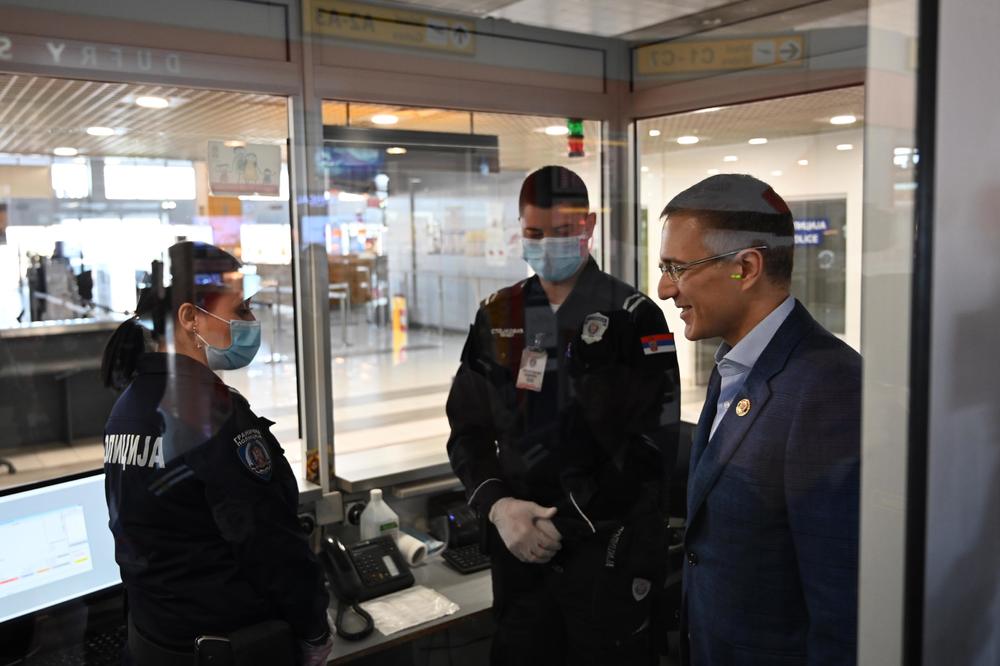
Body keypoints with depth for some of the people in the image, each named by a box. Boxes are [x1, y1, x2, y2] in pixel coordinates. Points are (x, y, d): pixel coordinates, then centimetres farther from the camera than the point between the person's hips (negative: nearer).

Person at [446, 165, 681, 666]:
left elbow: (654, 445, -12)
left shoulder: (634, 318, -8)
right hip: (519, 546, 4)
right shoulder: (496, 317, 5)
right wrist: (497, 506, -10)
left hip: (608, 549, -4)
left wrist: (568, 524, -14)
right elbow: (468, 431, 7)